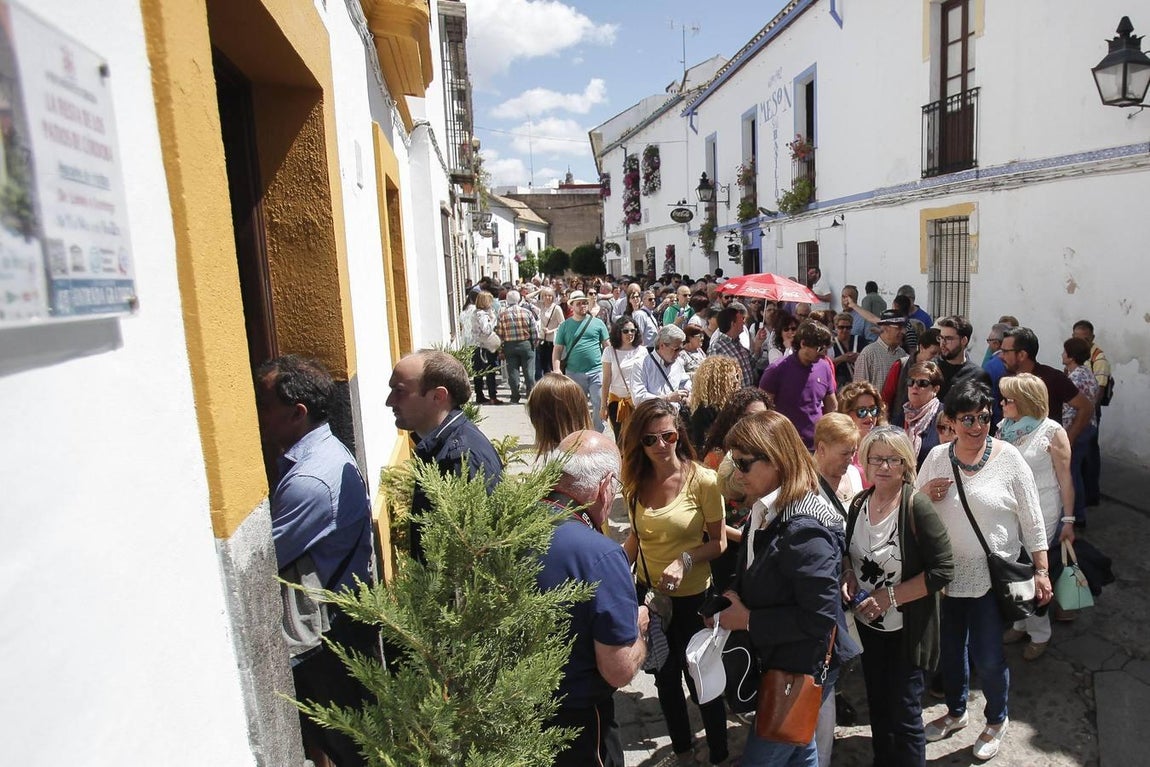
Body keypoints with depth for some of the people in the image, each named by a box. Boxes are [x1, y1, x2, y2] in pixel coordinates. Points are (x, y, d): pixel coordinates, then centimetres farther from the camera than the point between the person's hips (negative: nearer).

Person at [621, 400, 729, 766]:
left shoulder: (703, 480, -19)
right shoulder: (635, 482, -5)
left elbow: (719, 542, -12)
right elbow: (636, 536, 5)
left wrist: (685, 560, -28)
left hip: (692, 597, -4)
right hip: (648, 592, 4)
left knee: (700, 679, 13)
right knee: (665, 677, 23)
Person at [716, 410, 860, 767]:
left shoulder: (804, 529, -28)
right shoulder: (766, 511, -1)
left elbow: (820, 616, -27)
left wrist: (749, 620, -20)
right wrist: (732, 595, -5)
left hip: (802, 672, -8)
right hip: (776, 661, 8)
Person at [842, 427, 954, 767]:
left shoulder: (917, 507, -20)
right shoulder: (860, 503, -2)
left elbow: (943, 570, -20)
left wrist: (890, 595, -22)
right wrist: (848, 574, -7)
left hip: (907, 630, -5)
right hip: (868, 625, 6)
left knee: (904, 715, 9)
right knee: (877, 705, 22)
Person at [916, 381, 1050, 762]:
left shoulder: (1008, 457, -11)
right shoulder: (937, 456, -3)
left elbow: (1031, 519, -5)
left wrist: (1041, 570, -5)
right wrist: (926, 495, -14)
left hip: (991, 574, -3)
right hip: (946, 572, 4)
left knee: (987, 655, 7)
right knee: (950, 646, 19)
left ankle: (997, 720, 36)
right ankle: (956, 711, 44)